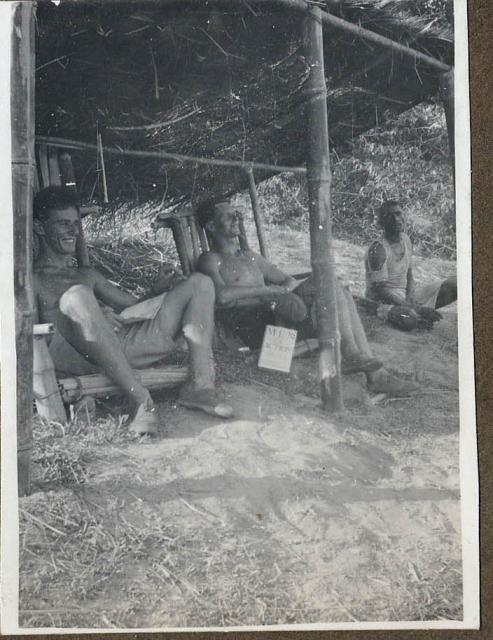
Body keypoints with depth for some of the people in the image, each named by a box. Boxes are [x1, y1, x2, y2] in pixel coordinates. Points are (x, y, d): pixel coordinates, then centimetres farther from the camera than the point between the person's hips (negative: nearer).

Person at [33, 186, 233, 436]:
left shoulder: (87, 275, 33)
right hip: (78, 357, -6)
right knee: (77, 296, -39)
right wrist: (95, 314, -15)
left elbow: (137, 306, 30)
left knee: (200, 283, 4)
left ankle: (201, 386, -15)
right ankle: (140, 399, -33)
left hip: (123, 344, 7)